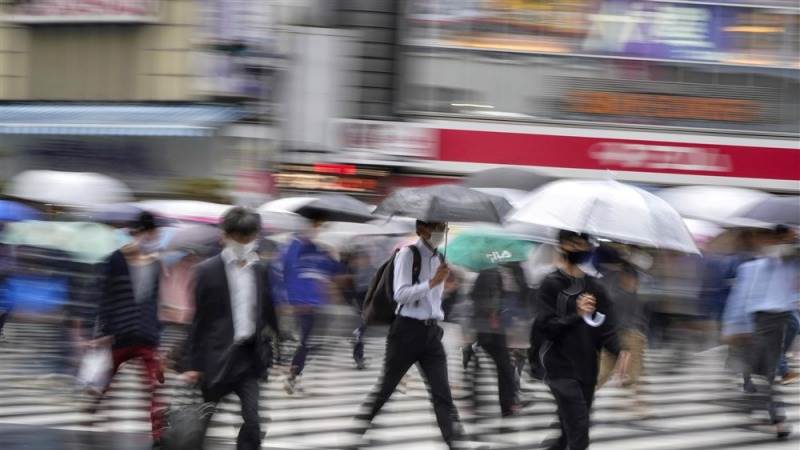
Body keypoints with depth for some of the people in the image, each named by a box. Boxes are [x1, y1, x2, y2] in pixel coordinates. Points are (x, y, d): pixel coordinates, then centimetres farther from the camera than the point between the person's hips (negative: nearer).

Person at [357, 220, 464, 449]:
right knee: (386, 386, 7)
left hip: (432, 332, 5)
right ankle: (358, 428, 24)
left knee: (442, 393, -5)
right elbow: (401, 294, -18)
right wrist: (433, 282, -25)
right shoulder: (408, 254, -9)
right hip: (407, 329, -5)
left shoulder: (440, 259, 12)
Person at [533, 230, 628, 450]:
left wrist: (619, 351, -13)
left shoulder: (594, 286, 11)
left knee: (570, 432, 10)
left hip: (587, 371, 5)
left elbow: (606, 327, 6)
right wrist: (577, 314, -24)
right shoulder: (551, 284, -3)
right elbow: (545, 326, -12)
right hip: (562, 370, -5)